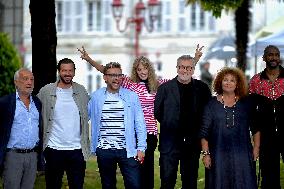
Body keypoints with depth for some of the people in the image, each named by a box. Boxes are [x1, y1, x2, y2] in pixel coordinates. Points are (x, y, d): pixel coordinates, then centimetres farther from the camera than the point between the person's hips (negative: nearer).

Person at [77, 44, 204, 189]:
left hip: (150, 131, 2)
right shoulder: (130, 84, 2)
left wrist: (195, 59, 7)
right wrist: (89, 60, -12)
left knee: (147, 167, 6)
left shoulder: (158, 84, 8)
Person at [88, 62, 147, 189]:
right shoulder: (95, 97, 4)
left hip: (127, 150, -1)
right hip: (104, 151, 1)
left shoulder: (131, 96, 2)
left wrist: (141, 148, -2)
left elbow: (140, 124, 3)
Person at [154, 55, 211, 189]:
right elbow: (157, 112, 6)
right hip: (170, 142, -2)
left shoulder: (202, 88, 4)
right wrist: (168, 125, 6)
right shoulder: (165, 88, 0)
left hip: (192, 142, 2)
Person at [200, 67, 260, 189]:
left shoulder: (246, 103, 8)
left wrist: (256, 148, 2)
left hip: (242, 154, 1)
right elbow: (204, 132, 2)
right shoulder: (212, 104, 4)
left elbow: (255, 128, 11)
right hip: (218, 155, -1)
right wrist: (205, 153, -4)